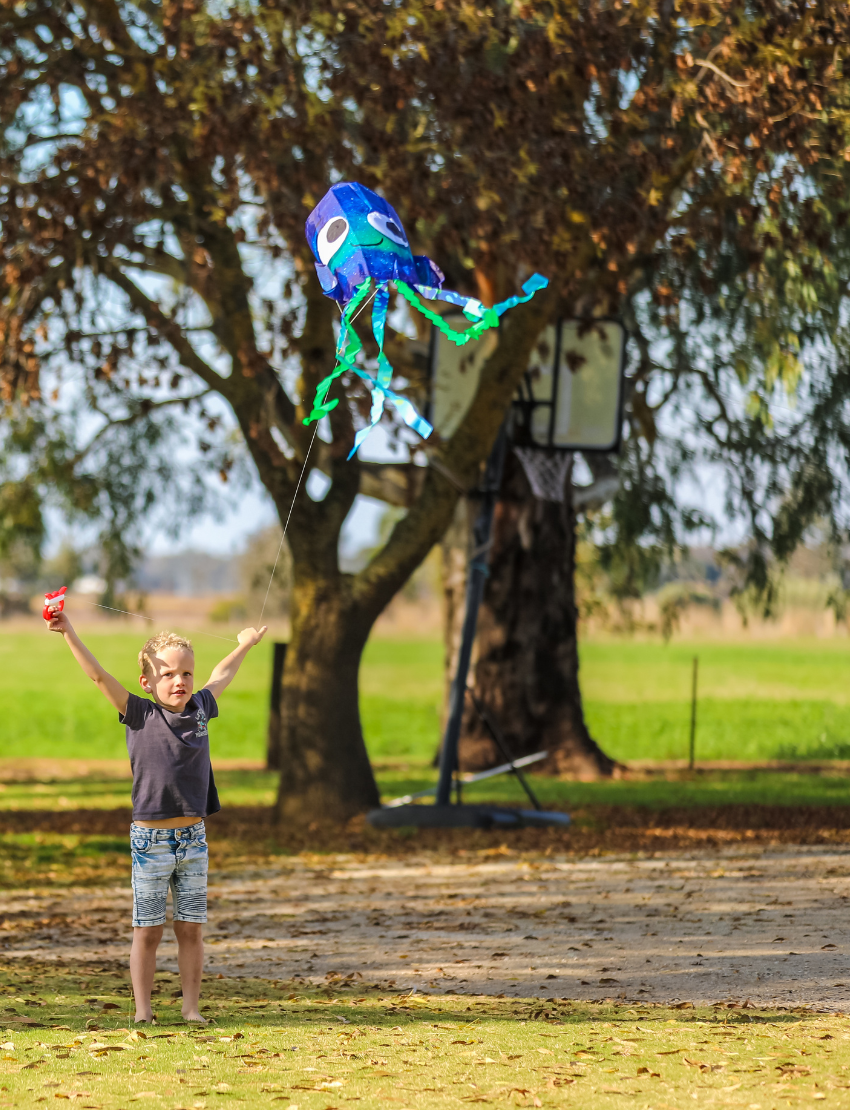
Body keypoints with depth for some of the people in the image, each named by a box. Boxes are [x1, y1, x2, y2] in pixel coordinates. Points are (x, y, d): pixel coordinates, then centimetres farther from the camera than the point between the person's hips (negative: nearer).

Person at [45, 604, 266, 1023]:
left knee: (191, 928, 6)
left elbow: (221, 676, 25)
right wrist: (68, 633, -19)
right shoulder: (140, 715, -4)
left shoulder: (200, 710, 6)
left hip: (193, 837, 3)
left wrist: (245, 644, 40)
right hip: (150, 839, -3)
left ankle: (191, 1008, 13)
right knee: (147, 931, 2)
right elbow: (99, 675, -11)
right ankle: (143, 1009, 9)